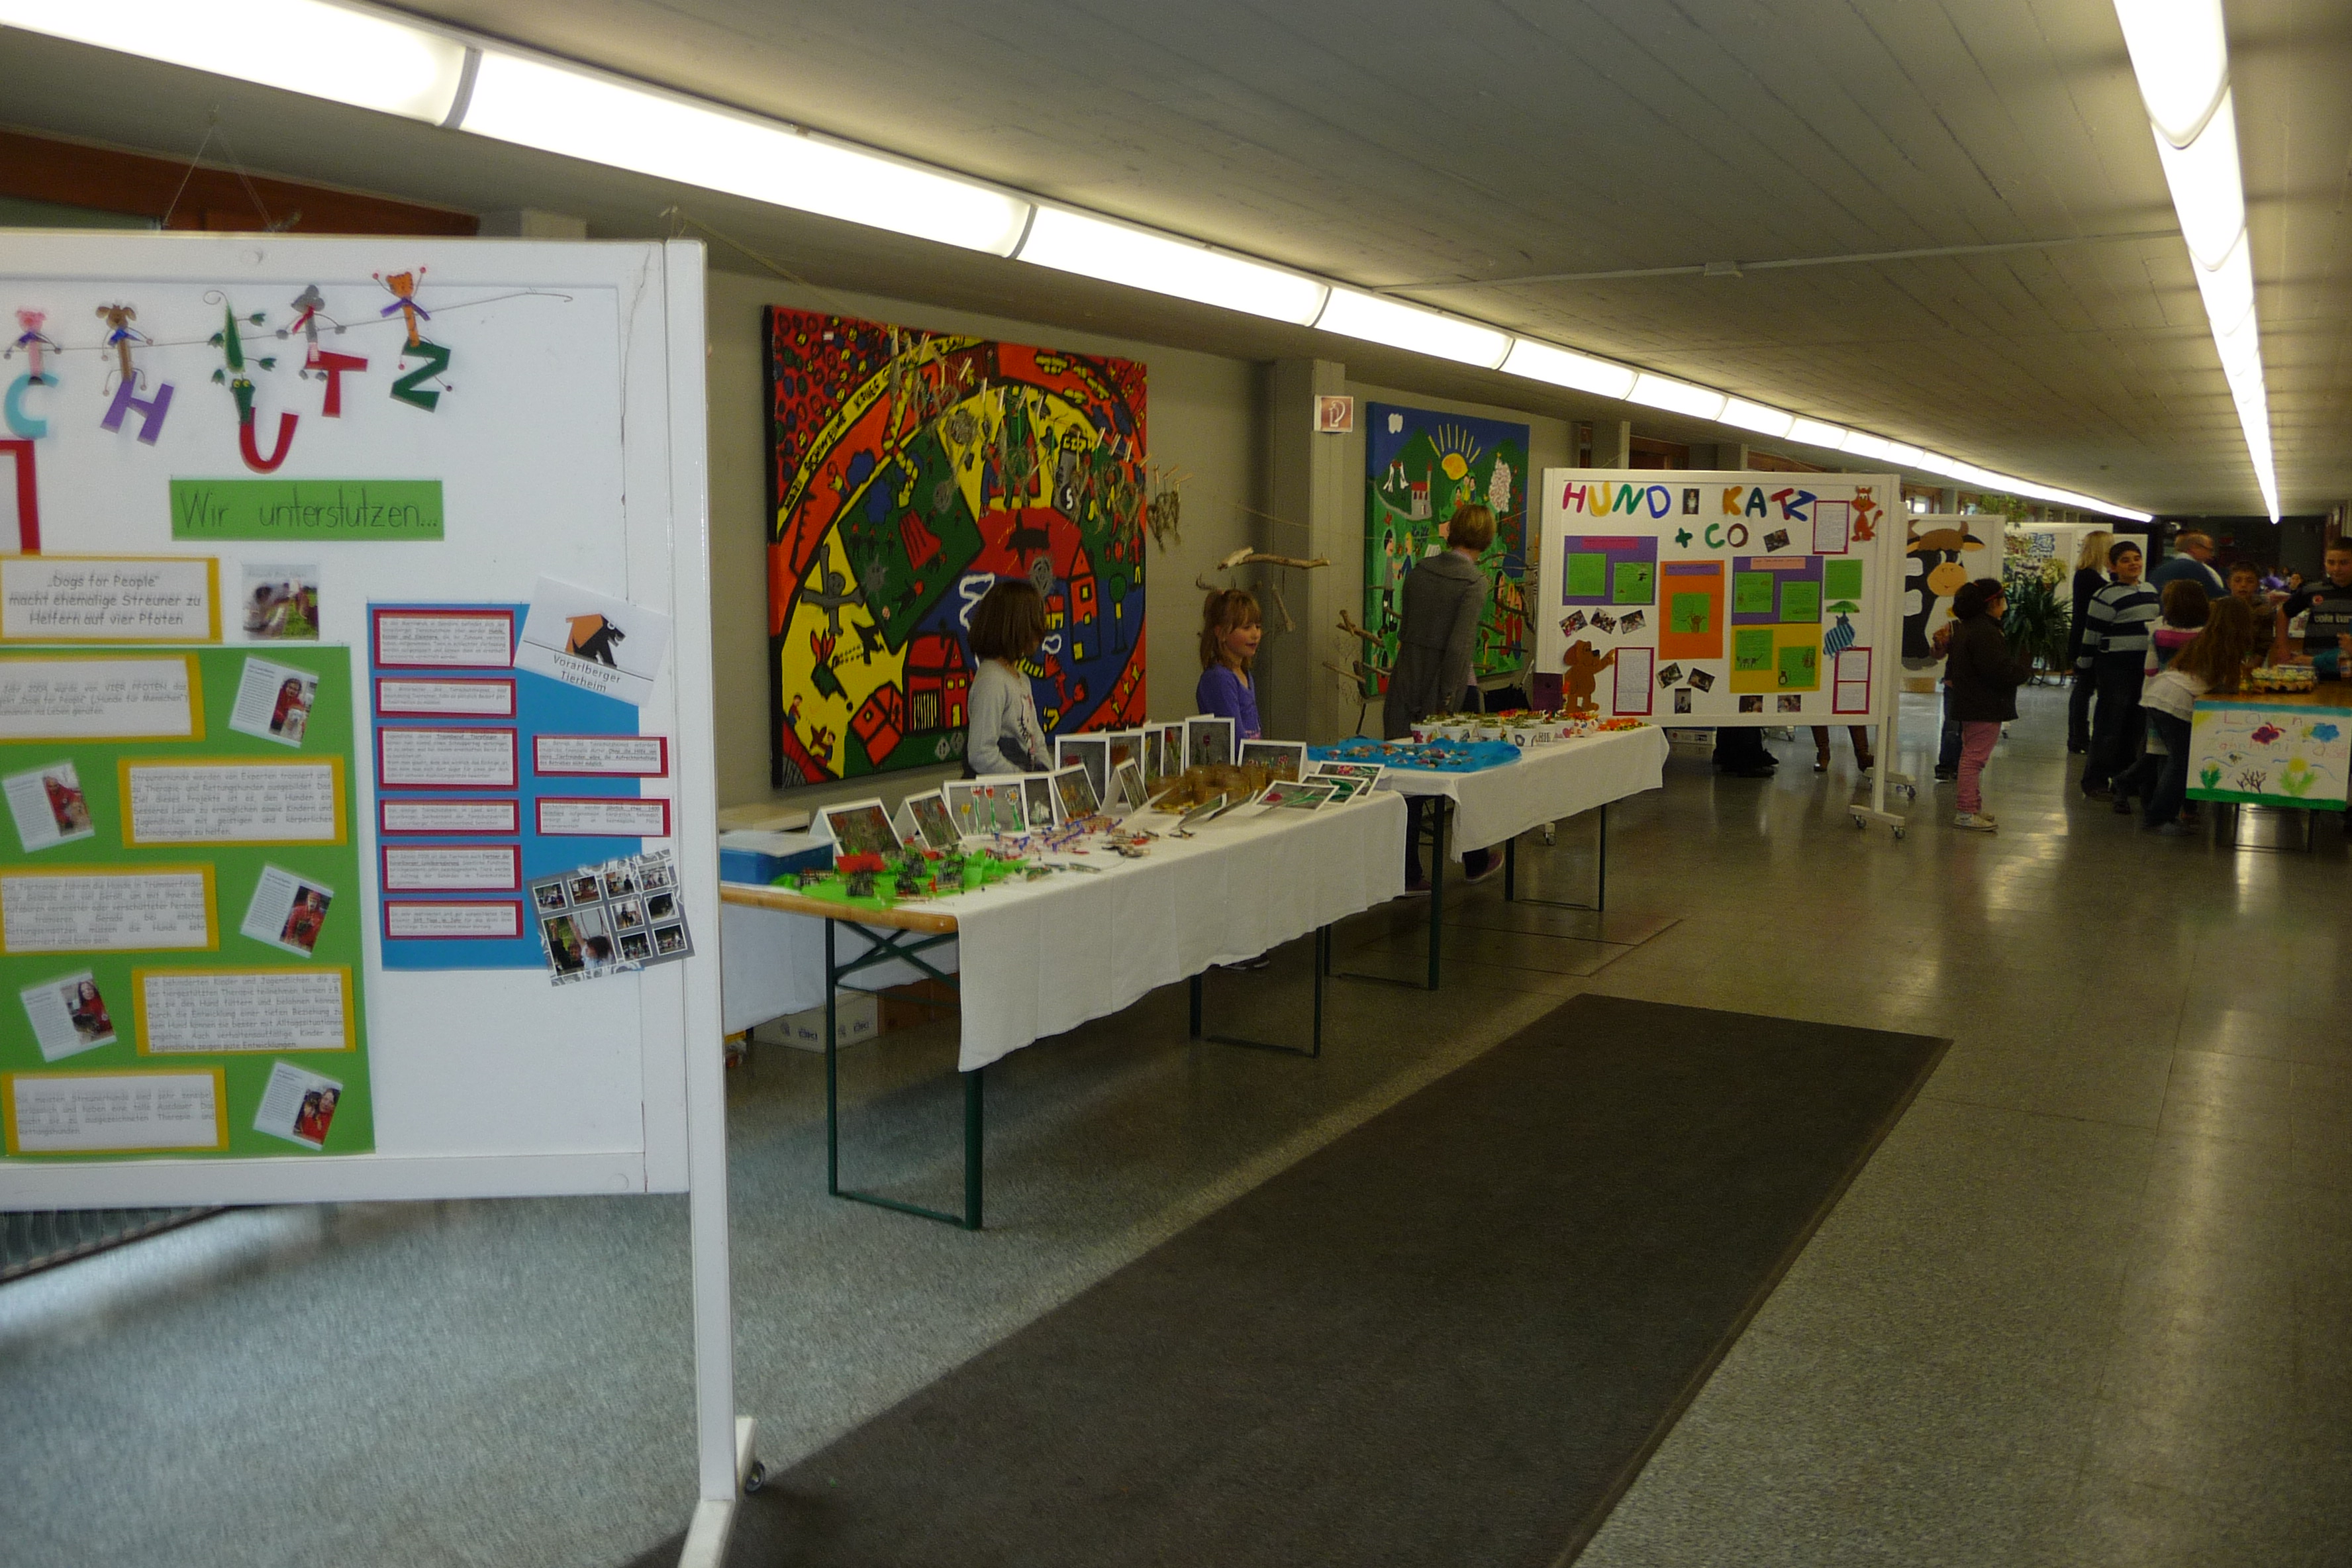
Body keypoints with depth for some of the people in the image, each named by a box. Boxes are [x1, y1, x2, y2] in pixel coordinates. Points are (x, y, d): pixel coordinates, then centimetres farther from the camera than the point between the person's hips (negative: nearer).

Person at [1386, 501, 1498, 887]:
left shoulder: (1419, 570, 5)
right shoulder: (1475, 582, -11)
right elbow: (1459, 646, -18)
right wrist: (1447, 701, -15)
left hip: (1404, 687, 4)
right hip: (1443, 689, -4)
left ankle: (1407, 873, 8)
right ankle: (1474, 862, 31)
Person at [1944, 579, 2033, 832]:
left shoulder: (1965, 628, 13)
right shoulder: (1985, 633, -21)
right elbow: (2003, 671, -25)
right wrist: (2026, 659, -10)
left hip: (1971, 705, 11)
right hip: (1985, 708, -11)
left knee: (1971, 757, 18)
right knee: (1975, 757, -8)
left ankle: (1973, 807, 28)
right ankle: (1967, 812, -6)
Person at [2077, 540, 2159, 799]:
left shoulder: (2151, 591, 14)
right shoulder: (2107, 596, -10)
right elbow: (2091, 634, -7)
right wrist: (2082, 666, -4)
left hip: (2146, 667, 7)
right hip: (2116, 668, -7)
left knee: (2135, 725, 11)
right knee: (2110, 724, -5)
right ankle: (2095, 781, 2)